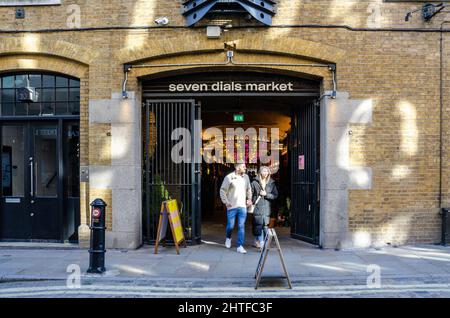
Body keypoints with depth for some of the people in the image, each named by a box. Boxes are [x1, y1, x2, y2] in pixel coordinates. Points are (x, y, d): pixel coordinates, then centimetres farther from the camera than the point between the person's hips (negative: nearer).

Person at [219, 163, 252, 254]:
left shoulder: (246, 177, 7)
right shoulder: (229, 177, -7)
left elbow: (249, 189, 21)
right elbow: (222, 190, -3)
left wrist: (249, 199, 10)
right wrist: (226, 202, -8)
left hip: (242, 206, 3)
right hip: (232, 206, -3)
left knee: (241, 226, -2)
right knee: (230, 226, 7)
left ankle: (240, 246, 2)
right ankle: (228, 238, 38)